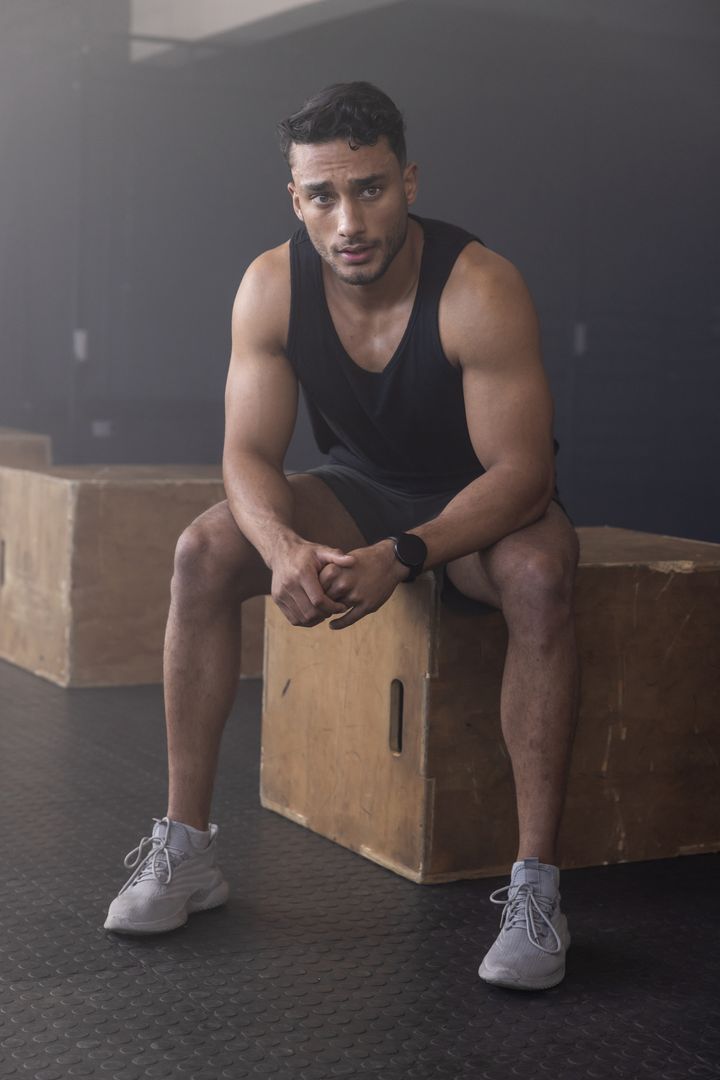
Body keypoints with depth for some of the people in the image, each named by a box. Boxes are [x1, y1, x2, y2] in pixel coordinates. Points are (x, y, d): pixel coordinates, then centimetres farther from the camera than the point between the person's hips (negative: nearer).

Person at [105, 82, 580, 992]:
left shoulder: (480, 290, -28)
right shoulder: (271, 288, -16)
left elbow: (521, 473, -29)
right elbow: (249, 454, -15)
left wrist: (401, 558, -44)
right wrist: (282, 546, -38)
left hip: (488, 505, -3)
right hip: (362, 491, 4)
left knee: (537, 577, -37)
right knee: (205, 551, -19)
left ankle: (535, 883, -32)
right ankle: (184, 846, -13)